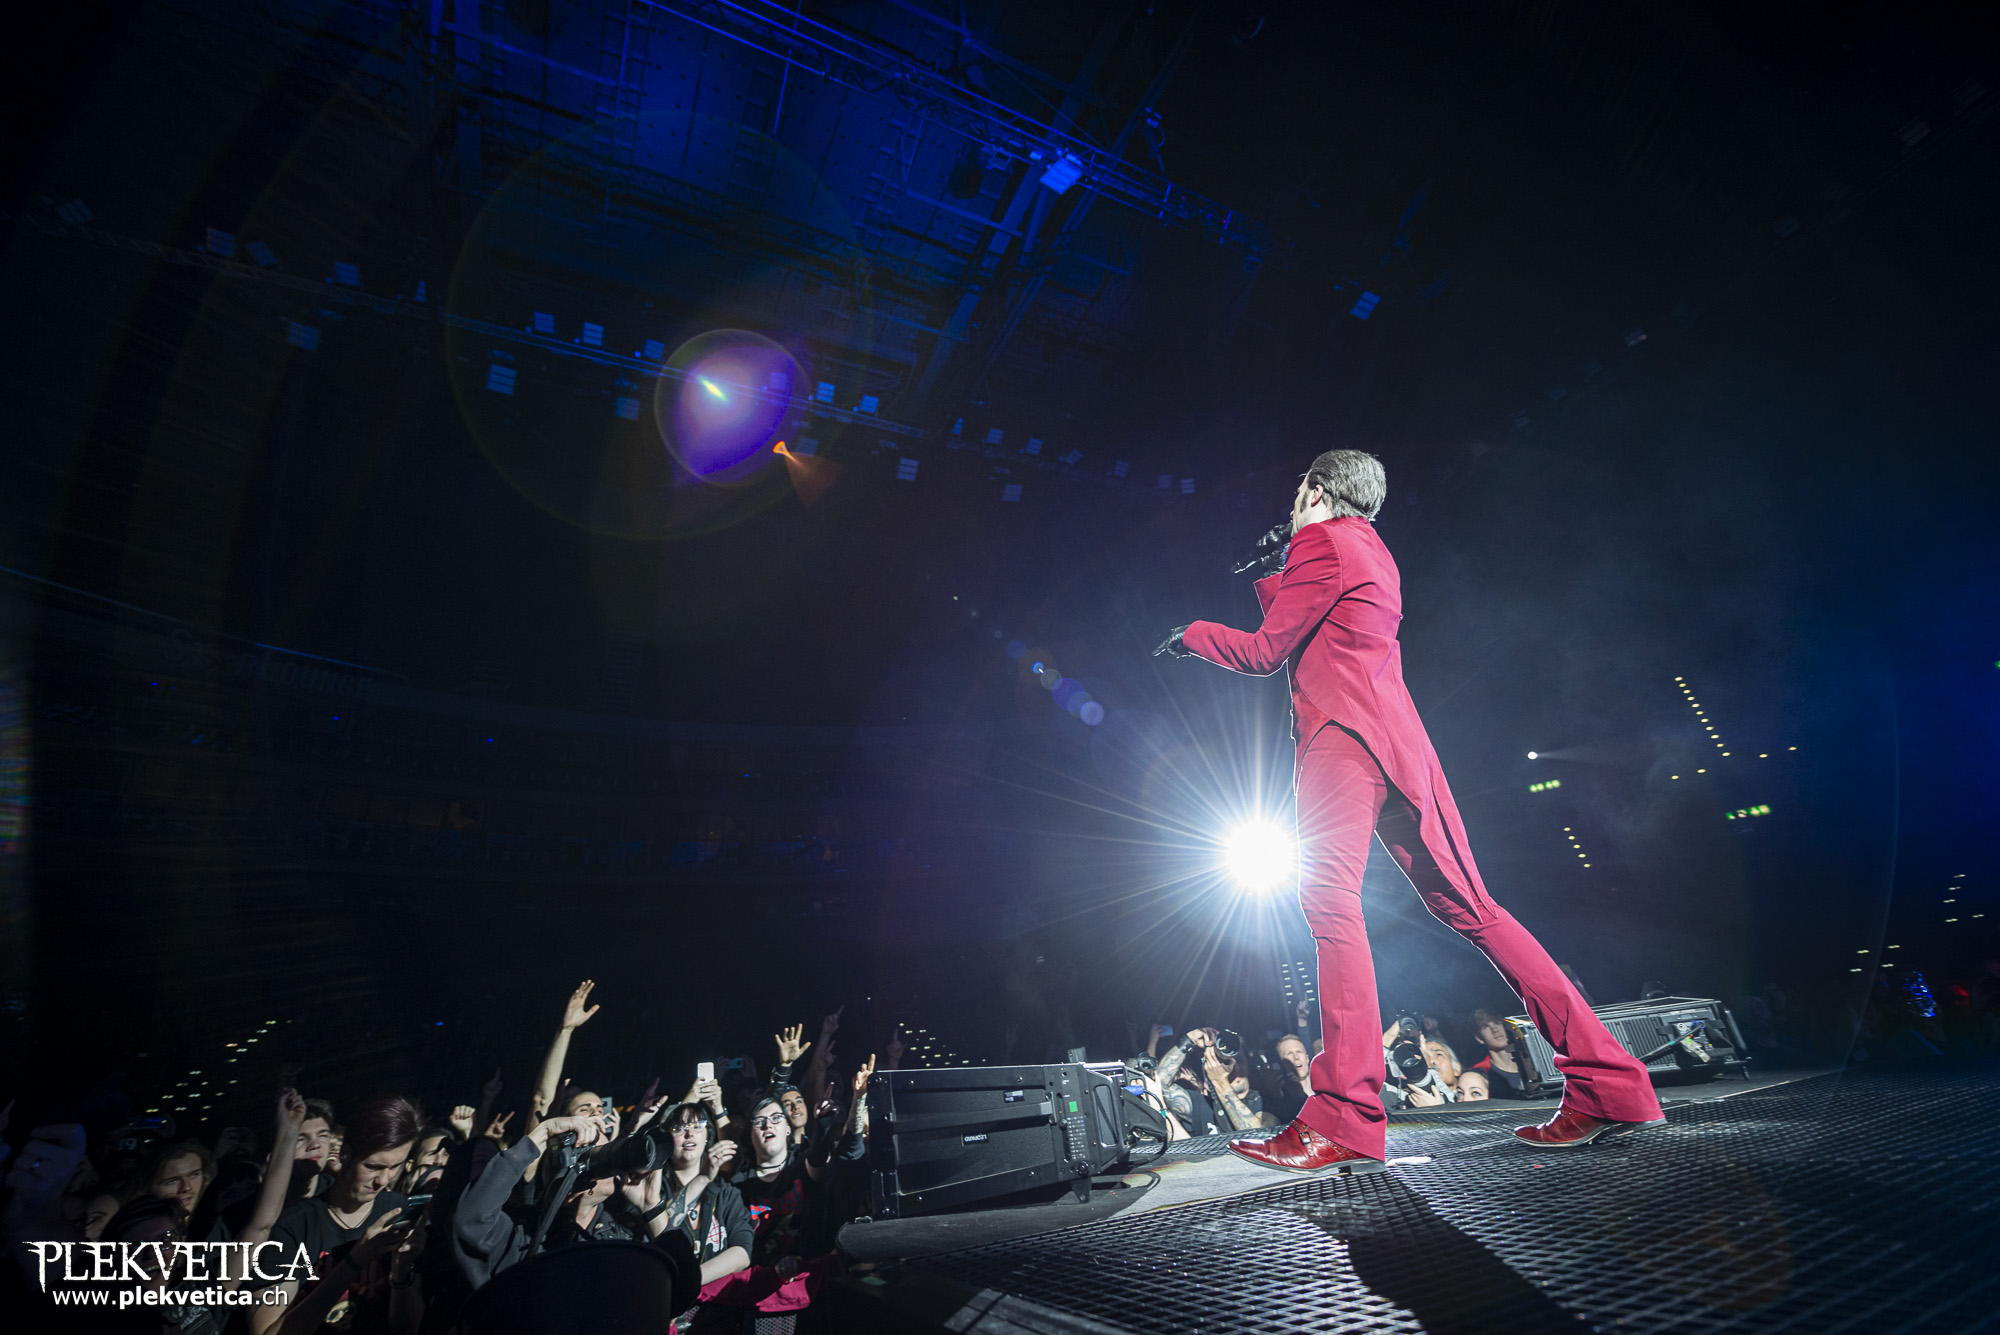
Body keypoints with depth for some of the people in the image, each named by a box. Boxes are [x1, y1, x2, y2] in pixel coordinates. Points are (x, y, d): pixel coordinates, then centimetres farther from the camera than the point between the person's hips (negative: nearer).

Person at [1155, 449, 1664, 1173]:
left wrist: (1191, 634, 14)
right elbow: (1302, 634, 33)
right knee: (1467, 905, 10)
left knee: (1330, 899, -19)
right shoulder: (1374, 554, 29)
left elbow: (1264, 652, -1)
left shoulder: (1323, 541, 1)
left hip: (1343, 734, -10)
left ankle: (1344, 1121, -23)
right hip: (1399, 741, 10)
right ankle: (1610, 1084, 13)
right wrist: (1270, 574, 37)